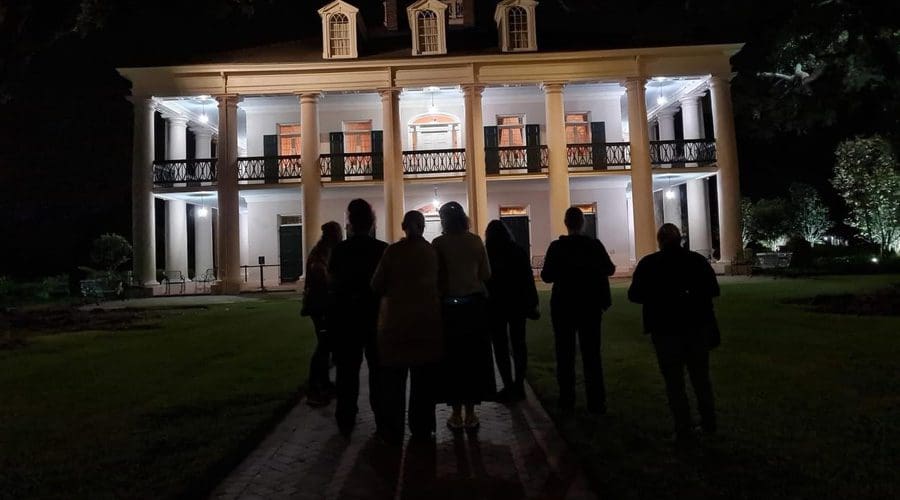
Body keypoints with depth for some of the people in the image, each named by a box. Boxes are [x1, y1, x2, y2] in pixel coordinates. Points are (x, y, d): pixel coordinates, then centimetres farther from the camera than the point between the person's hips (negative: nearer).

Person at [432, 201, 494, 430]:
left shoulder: (439, 243, -8)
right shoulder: (475, 241, -2)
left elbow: (434, 276, -7)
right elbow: (486, 274, 1)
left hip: (449, 306, -2)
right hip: (474, 304, 2)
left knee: (452, 358, 8)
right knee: (474, 357, 11)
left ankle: (457, 414, 14)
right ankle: (470, 414, 18)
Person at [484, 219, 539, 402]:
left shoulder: (485, 254, -9)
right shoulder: (519, 251, 0)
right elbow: (528, 280, 1)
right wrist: (532, 304, 7)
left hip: (494, 306, -3)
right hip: (517, 304, 3)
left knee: (500, 346, 3)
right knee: (518, 344, 11)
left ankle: (509, 387, 1)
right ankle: (519, 386, 14)